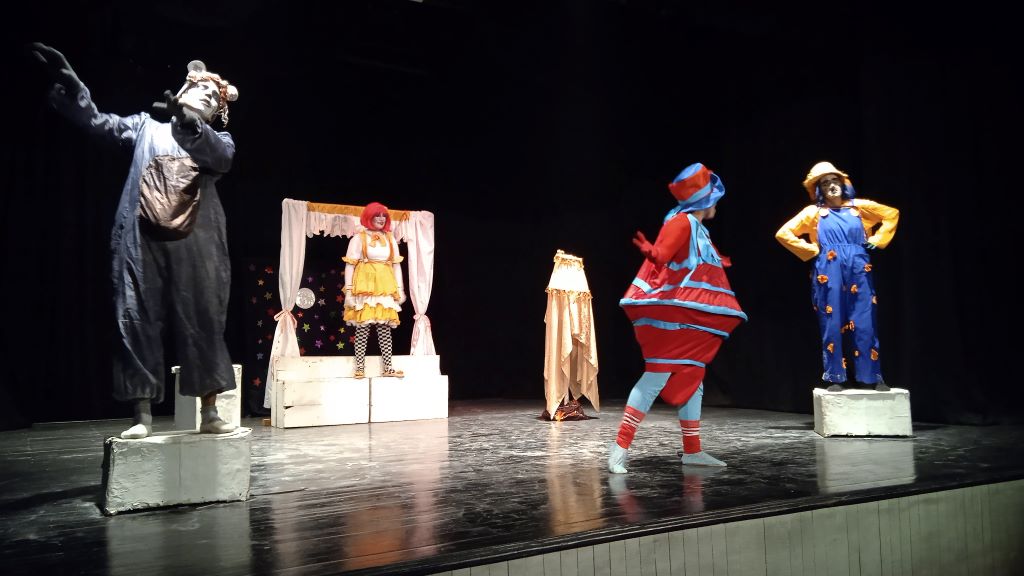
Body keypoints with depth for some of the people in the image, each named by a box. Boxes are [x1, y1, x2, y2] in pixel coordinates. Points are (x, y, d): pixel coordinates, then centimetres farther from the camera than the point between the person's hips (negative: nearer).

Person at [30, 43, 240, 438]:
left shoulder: (218, 140, 18)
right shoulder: (146, 126, 21)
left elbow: (220, 158, -5)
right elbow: (97, 120, 10)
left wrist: (187, 121, -21)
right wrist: (66, 79, -3)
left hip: (194, 241, 0)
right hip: (143, 238, 1)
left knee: (203, 322, -3)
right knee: (138, 321, -2)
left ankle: (209, 413, 2)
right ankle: (143, 415, 3)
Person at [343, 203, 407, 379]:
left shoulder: (390, 239, 13)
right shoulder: (359, 237, -1)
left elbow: (396, 265, 13)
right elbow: (350, 265, -5)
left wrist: (400, 289, 7)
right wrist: (349, 291, -12)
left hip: (385, 288, 4)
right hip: (364, 287, -4)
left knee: (385, 327, 4)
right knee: (362, 327, -4)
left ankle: (388, 367, 6)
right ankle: (360, 368, 1)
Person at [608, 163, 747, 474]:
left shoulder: (698, 228, 17)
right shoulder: (682, 221, -10)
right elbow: (661, 258, -23)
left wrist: (717, 264, 43)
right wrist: (649, 251, -45)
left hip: (694, 319, 10)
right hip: (672, 317, -10)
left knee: (692, 380, 11)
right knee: (656, 377, -12)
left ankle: (692, 450, 18)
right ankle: (620, 447, -9)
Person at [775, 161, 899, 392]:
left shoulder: (859, 206, 10)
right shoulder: (814, 212, 4)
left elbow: (892, 213, 20)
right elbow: (783, 233, 1)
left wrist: (876, 239, 10)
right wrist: (812, 250, -1)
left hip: (859, 272, 1)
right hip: (828, 275, -1)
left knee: (865, 325, 1)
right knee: (832, 326, 0)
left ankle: (874, 378, 10)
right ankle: (835, 378, 8)